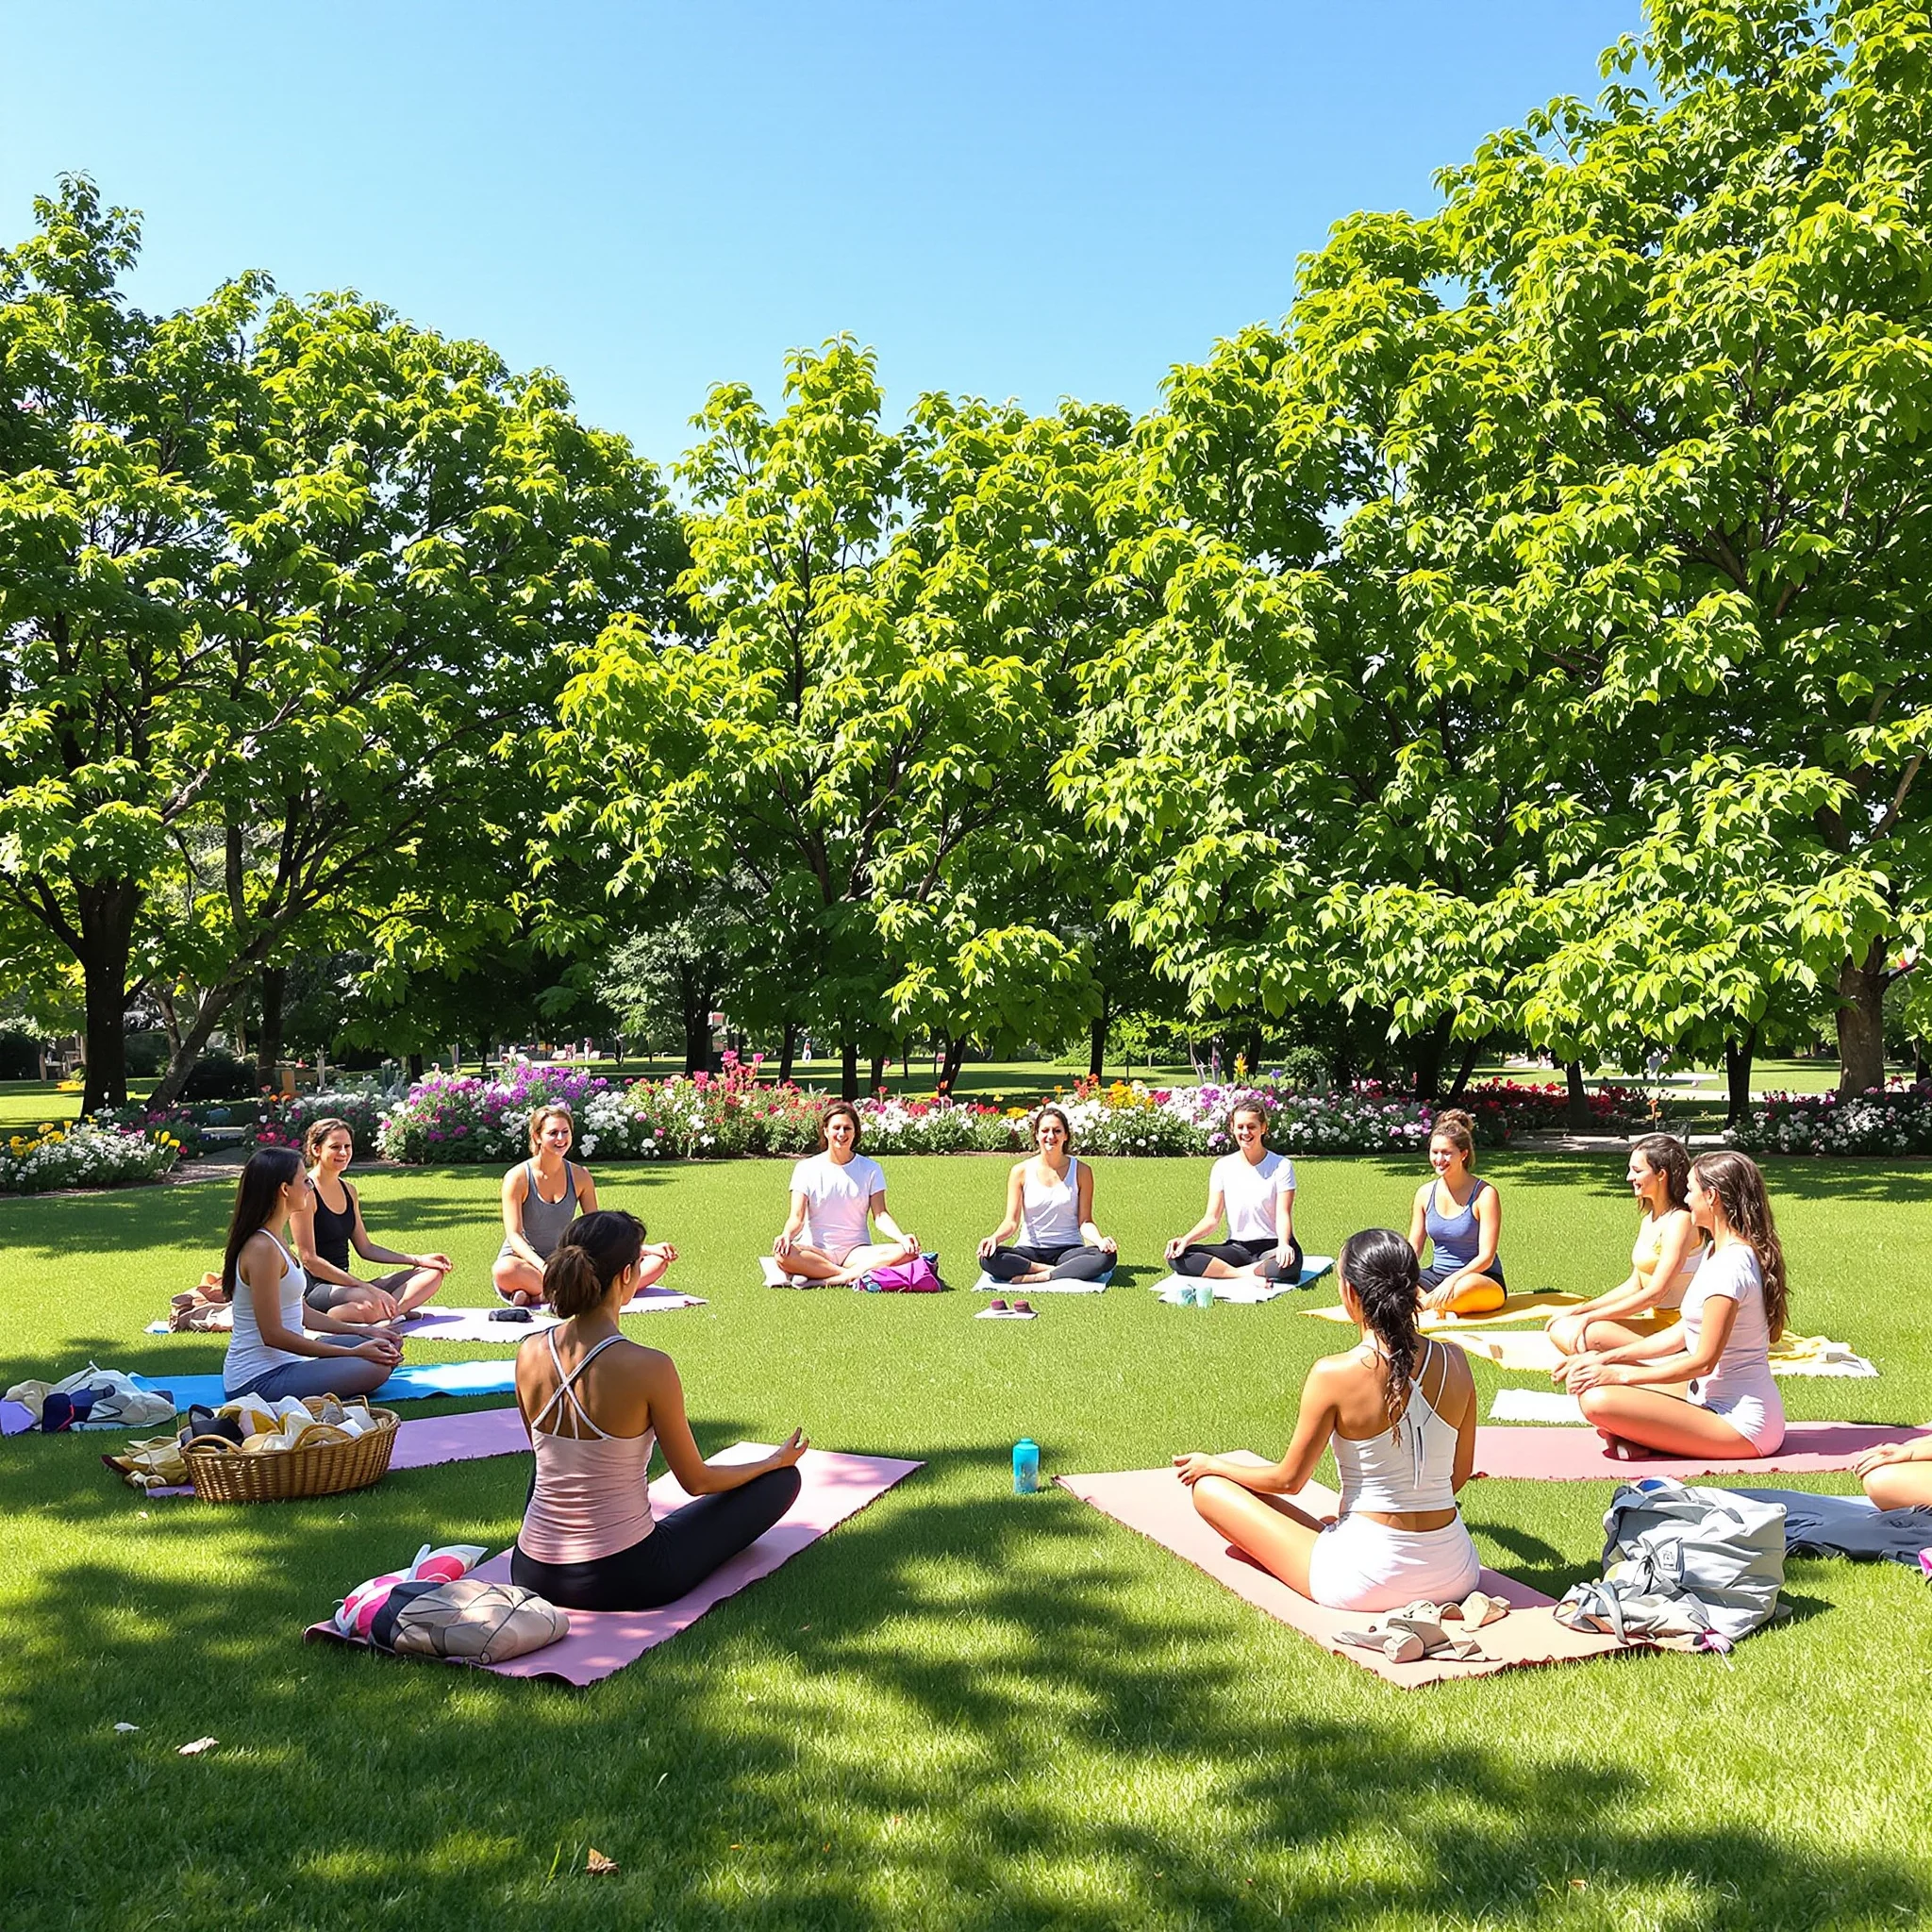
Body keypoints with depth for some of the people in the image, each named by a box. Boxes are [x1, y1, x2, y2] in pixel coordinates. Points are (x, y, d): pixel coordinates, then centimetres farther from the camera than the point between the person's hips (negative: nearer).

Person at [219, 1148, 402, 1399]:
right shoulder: (262, 1249, -20)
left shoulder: (273, 1241, 11)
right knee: (375, 1369, -24)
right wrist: (352, 1352, -18)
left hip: (282, 1361, 10)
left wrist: (360, 1332, 12)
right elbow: (273, 1334, -21)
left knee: (387, 1348, 11)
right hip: (259, 1380, -10)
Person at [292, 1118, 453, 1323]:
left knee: (432, 1273, -3)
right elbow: (309, 1259, -16)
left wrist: (418, 1260, 10)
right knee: (371, 1303, -42)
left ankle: (390, 1311, -24)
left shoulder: (348, 1191, 15)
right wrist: (367, 1288, -21)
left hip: (343, 1284, 10)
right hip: (315, 1290, -9)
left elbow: (365, 1248, 20)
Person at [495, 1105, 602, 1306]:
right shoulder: (518, 1177, -9)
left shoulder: (580, 1177, 3)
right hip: (523, 1261, -3)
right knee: (504, 1270, -41)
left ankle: (537, 1295, -27)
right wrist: (542, 1267, -33)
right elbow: (514, 1235, -16)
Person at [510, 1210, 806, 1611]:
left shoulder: (529, 1354, -7)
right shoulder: (649, 1367, -22)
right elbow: (697, 1481, -8)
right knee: (783, 1479, 11)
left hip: (531, 1574, 6)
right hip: (623, 1580, -6)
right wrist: (777, 1461, 10)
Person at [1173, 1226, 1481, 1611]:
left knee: (1209, 1487, 6)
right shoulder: (1455, 1362, -6)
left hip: (1368, 1580, -6)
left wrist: (1211, 1464, 9)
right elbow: (1460, 1473, 7)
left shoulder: (1334, 1374, -20)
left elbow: (1288, 1479, -9)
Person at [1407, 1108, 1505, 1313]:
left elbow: (1486, 1256, -15)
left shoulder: (1484, 1194, -10)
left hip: (1482, 1281, -4)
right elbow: (1414, 1247, 8)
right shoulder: (1426, 1193, 5)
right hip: (1437, 1274, 4)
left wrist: (1453, 1280, -30)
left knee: (1467, 1286, -42)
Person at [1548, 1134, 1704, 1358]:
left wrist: (1590, 1316, -17)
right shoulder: (1649, 1220, 13)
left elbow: (1655, 1293, -19)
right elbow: (1635, 1285, 16)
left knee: (1591, 1333, -30)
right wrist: (1579, 1310, 8)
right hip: (1652, 1322, 9)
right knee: (1561, 1328, -8)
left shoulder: (1679, 1221, -15)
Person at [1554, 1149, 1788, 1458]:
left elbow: (1703, 1361, -20)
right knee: (1586, 1379, 13)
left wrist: (1620, 1375, -13)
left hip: (1742, 1423, -10)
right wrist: (1608, 1358, 7)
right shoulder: (1719, 1253, 11)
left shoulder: (1730, 1264, -21)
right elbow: (1682, 1334, 14)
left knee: (1597, 1400, -28)